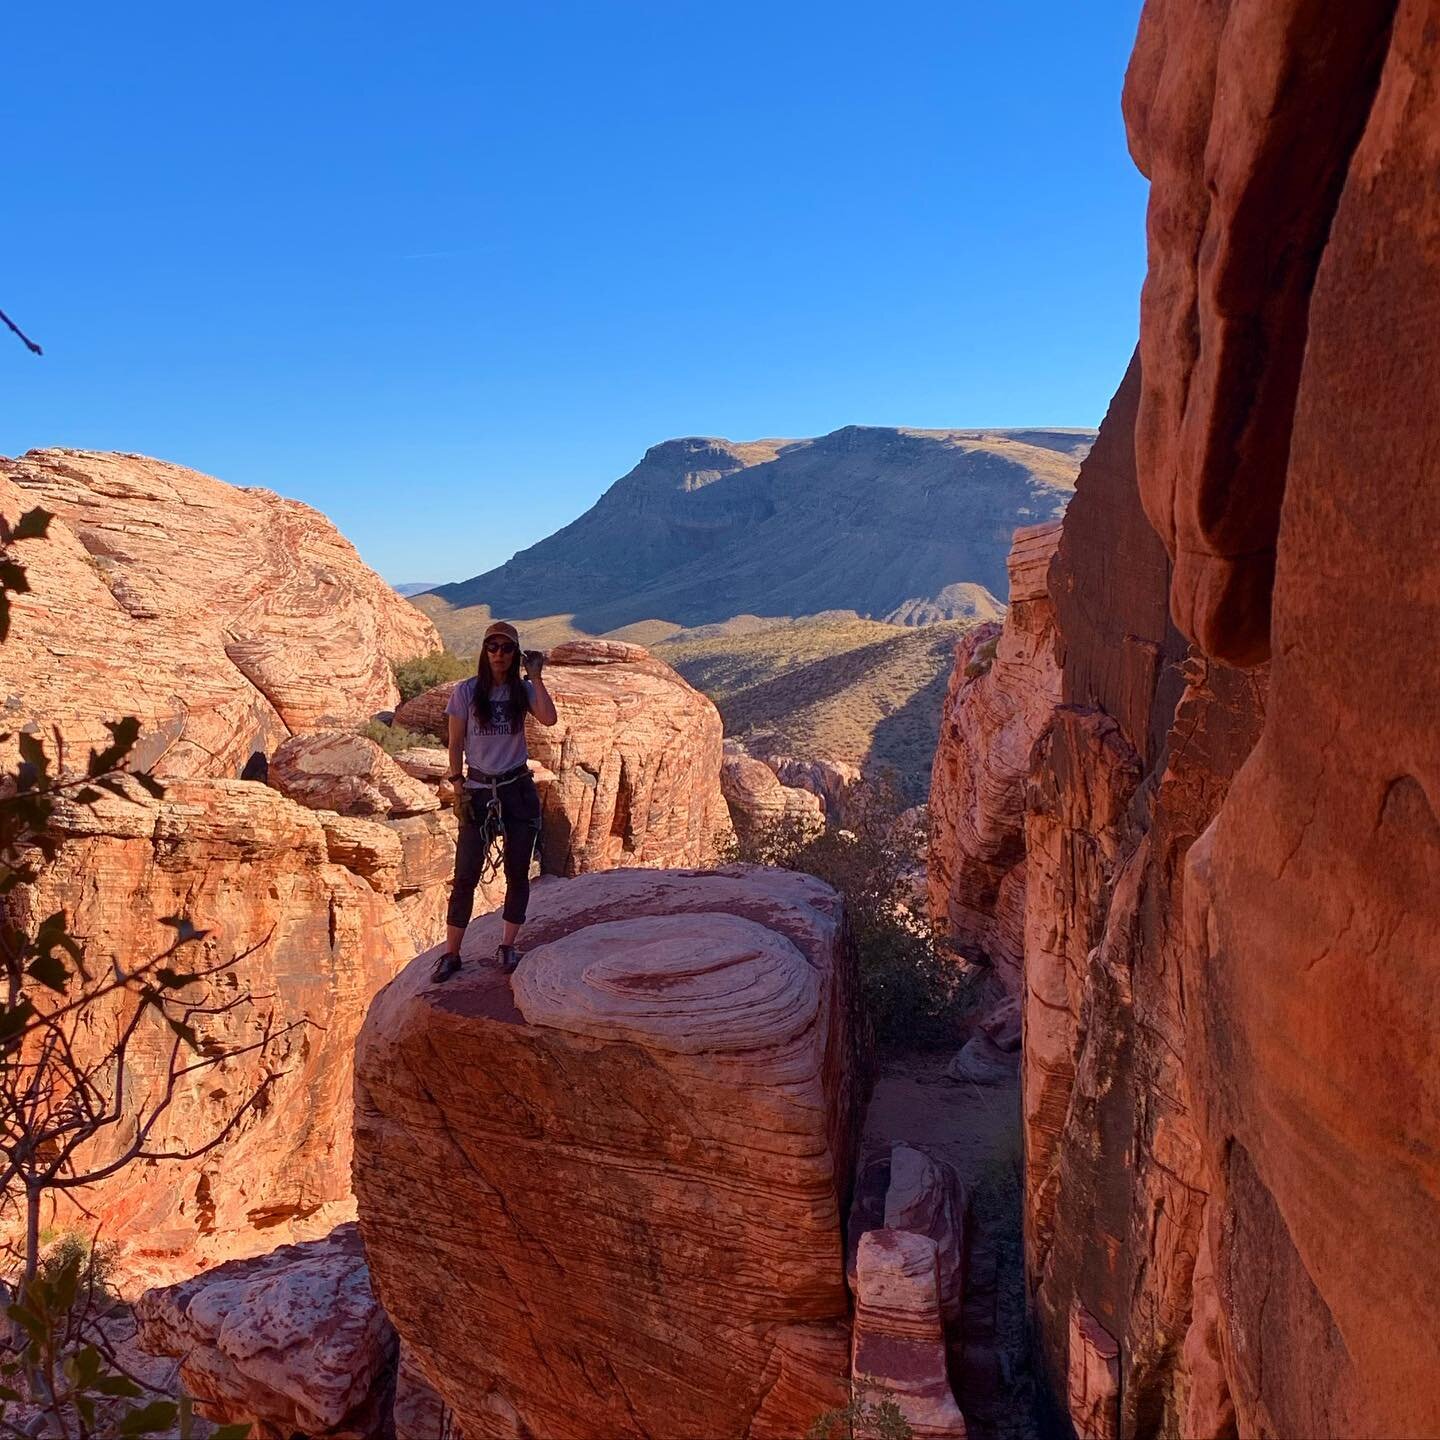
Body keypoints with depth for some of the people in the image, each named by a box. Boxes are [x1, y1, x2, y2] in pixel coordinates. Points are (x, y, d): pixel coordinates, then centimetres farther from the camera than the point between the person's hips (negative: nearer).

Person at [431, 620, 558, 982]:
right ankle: (451, 953, 8)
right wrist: (458, 786, -2)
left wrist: (536, 676, -15)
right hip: (479, 791, -2)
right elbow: (455, 743, 2)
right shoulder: (466, 691, -1)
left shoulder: (523, 690, 2)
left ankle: (507, 947, 20)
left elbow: (549, 719, -17)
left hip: (518, 789, 2)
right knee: (465, 875, -2)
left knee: (517, 873, 6)